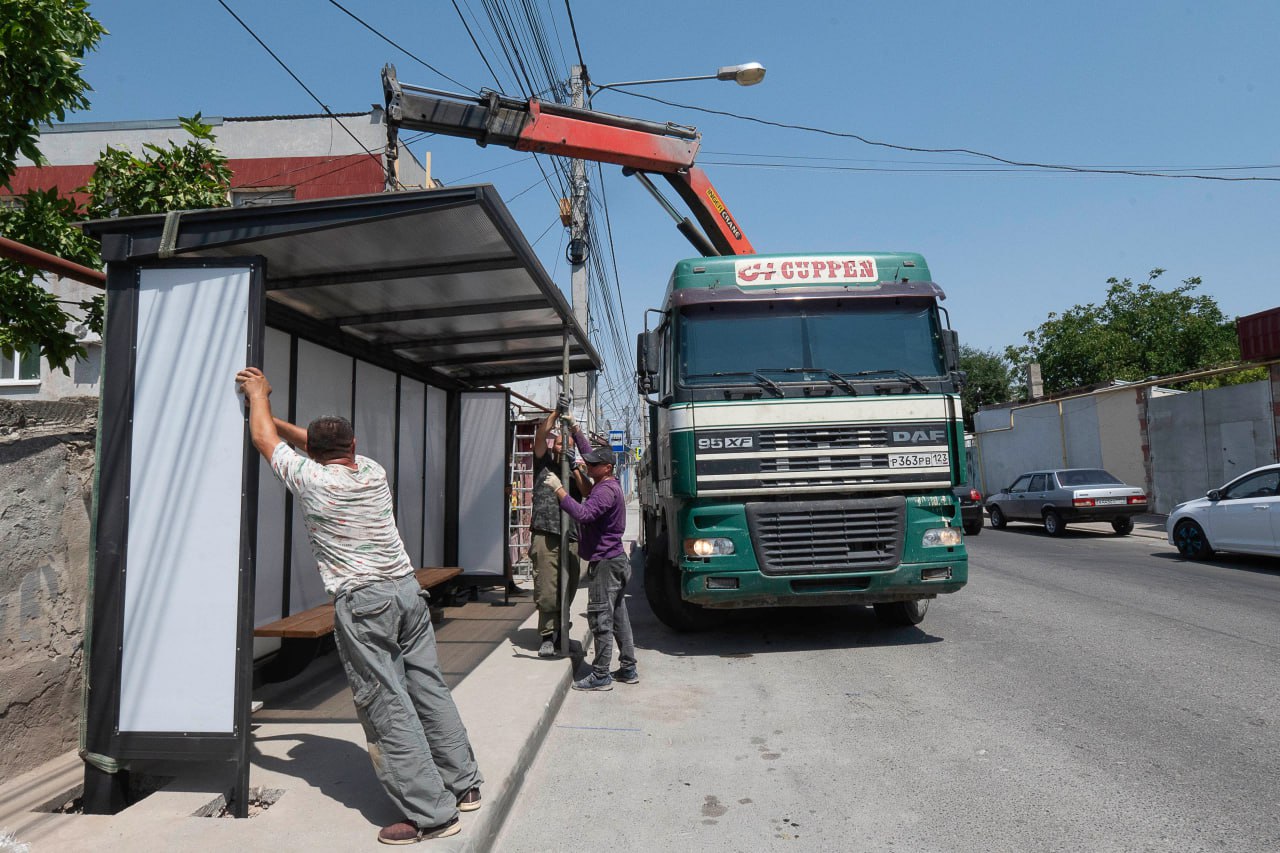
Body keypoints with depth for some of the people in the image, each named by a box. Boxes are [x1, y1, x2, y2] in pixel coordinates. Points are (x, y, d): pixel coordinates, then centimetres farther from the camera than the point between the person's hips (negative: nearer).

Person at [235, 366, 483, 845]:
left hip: (361, 603, -6)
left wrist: (258, 394, 31)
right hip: (407, 590, 6)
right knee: (429, 689, 13)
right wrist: (263, 407, 34)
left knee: (387, 707, -1)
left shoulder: (309, 478, -5)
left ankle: (431, 812, 2)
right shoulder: (372, 471, 9)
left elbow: (265, 439, 13)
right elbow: (334, 445, 26)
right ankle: (463, 785, 23)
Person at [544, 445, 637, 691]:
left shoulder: (606, 490, -18)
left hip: (605, 563, -11)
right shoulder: (609, 485, 14)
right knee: (618, 617, 14)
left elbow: (583, 514, -34)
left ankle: (601, 675, 0)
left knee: (600, 619, -6)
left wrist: (558, 489, -29)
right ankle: (628, 669, 21)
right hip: (616, 560, 11)